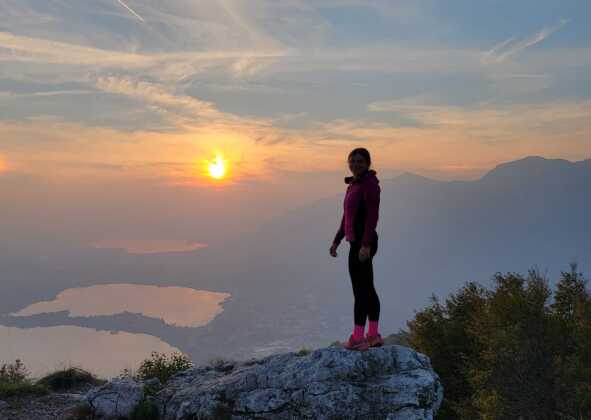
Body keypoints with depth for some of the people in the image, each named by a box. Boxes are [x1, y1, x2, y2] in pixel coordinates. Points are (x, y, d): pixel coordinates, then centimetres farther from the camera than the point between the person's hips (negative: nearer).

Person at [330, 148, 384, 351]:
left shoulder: (370, 183, -13)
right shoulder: (354, 184, 15)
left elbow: (372, 216, -20)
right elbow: (347, 217, 20)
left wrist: (365, 245, -26)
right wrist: (336, 241, 19)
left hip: (363, 243, -10)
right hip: (357, 243, 10)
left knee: (360, 290, -6)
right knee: (368, 289, 12)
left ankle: (358, 337, -1)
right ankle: (373, 335, 19)